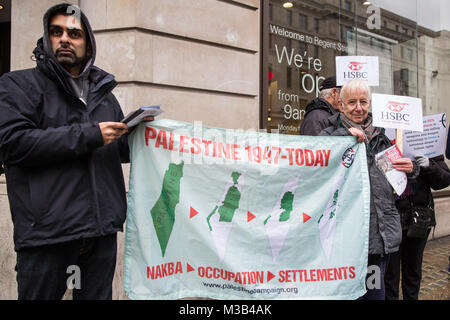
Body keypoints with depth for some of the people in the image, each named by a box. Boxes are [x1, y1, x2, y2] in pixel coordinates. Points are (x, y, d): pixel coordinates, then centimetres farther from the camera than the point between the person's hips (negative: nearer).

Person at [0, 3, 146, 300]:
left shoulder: (104, 93, 19)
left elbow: (121, 150, 23)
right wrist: (89, 134, -17)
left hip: (102, 229, 5)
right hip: (47, 229, -4)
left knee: (98, 295, 14)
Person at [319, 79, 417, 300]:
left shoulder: (381, 135, 15)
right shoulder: (332, 134, 1)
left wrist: (410, 169, 2)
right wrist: (345, 133, -19)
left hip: (381, 230, 5)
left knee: (376, 292, 16)